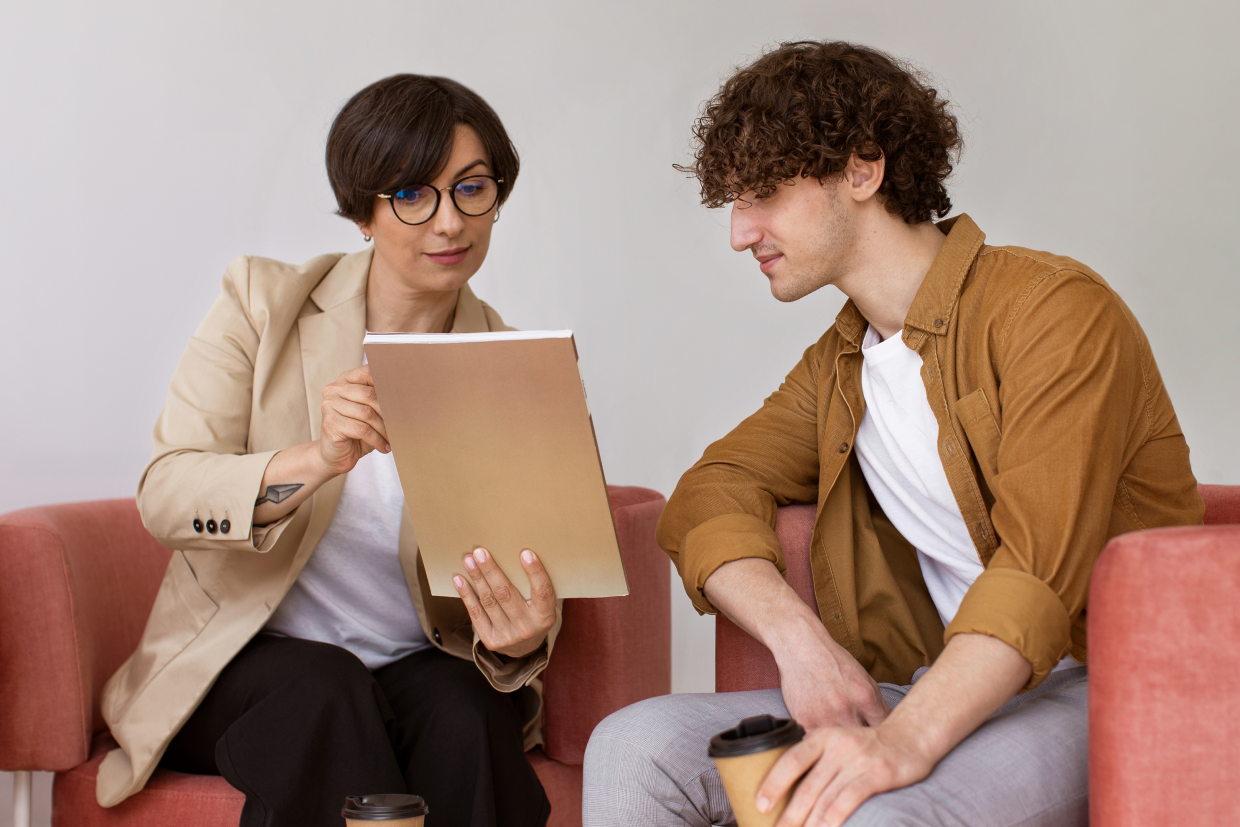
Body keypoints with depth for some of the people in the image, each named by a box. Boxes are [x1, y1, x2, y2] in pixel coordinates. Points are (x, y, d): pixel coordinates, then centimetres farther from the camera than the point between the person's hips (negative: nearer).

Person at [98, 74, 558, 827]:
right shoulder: (264, 305, -2)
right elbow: (164, 498, -14)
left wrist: (522, 632, -30)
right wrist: (316, 461, -34)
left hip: (422, 670, 1)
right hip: (245, 663, -1)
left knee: (461, 710, -31)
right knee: (322, 693, -33)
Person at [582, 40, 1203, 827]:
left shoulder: (1055, 308, -10)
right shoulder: (838, 364, 17)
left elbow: (1042, 567, -21)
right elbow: (713, 493, 9)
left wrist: (904, 741, -34)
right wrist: (800, 639, -13)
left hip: (1105, 687, -7)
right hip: (958, 692, 7)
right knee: (634, 748, -14)